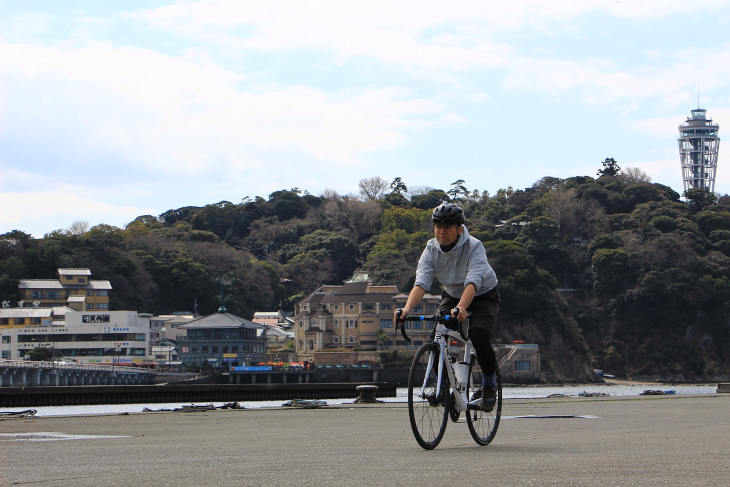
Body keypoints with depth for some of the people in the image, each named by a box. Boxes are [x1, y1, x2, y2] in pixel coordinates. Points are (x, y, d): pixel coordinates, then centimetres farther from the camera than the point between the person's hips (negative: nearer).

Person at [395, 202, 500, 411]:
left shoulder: (474, 247, -28)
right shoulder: (431, 249, -16)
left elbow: (473, 282, -42)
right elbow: (421, 282, -28)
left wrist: (461, 308, -61)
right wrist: (407, 308, -47)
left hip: (483, 297, -4)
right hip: (452, 296, 4)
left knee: (479, 336, -29)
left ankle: (489, 385, -6)